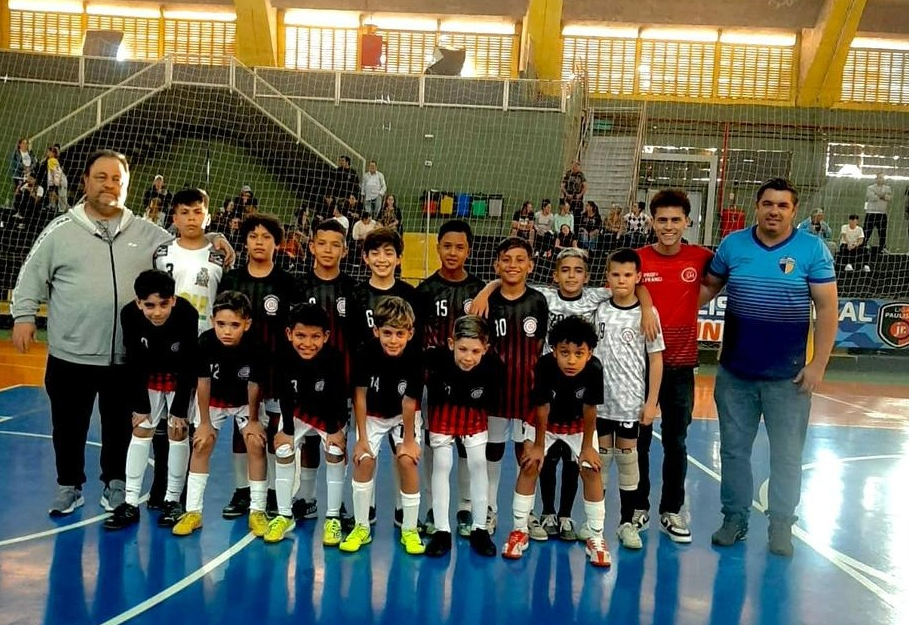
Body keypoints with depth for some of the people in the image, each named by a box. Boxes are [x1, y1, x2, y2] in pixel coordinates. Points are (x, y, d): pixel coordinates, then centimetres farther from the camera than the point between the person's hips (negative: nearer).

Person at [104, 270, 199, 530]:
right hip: (149, 376, 2)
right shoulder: (129, 315, -27)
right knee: (141, 429, 2)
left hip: (182, 378, -2)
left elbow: (189, 367, -23)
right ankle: (131, 503, 8)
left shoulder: (187, 315, -33)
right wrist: (139, 406, -9)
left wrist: (180, 410, -18)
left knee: (177, 431, -2)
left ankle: (173, 500, 11)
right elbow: (134, 363, -14)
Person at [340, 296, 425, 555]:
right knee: (363, 461, -10)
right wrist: (362, 438, -13)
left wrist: (408, 440, -14)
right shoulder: (366, 352, -27)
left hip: (404, 416, -1)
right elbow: (360, 395, -17)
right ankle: (361, 528, 7)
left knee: (407, 461, -15)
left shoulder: (414, 357, -30)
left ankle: (409, 530, 2)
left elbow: (409, 402, -22)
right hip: (373, 414, 1)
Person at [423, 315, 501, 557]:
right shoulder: (437, 358, -36)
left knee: (478, 464, -1)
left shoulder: (492, 366, -31)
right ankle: (442, 531, 8)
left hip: (474, 415, 1)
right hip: (443, 412, -1)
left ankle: (479, 529, 12)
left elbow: (491, 400, -9)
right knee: (441, 466, -2)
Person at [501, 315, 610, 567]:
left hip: (578, 424, 1)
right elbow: (542, 409, -23)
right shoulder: (544, 367, -36)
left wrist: (587, 446, -10)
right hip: (543, 422, 0)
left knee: (591, 470, -6)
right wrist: (538, 445, -12)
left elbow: (589, 410, -20)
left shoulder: (594, 370, -34)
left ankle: (596, 538, 8)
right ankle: (519, 531, 8)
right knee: (529, 465, -7)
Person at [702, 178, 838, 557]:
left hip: (788, 376, -2)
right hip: (735, 373, 2)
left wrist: (818, 364, -10)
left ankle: (781, 523, 26)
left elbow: (827, 308, -5)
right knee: (734, 450, 12)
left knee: (787, 455, 9)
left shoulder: (813, 249, -5)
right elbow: (710, 287, 10)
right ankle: (735, 517, 28)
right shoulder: (732, 245, 1)